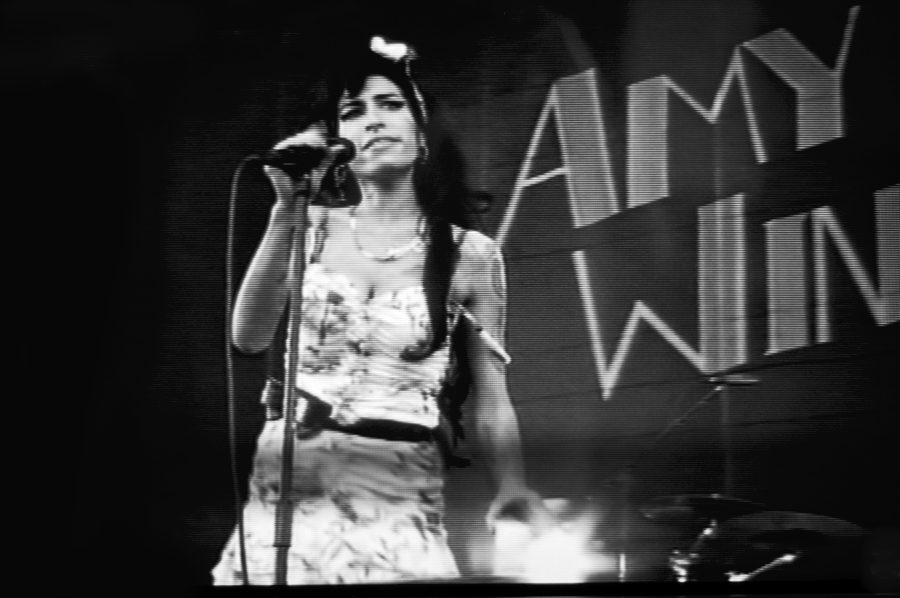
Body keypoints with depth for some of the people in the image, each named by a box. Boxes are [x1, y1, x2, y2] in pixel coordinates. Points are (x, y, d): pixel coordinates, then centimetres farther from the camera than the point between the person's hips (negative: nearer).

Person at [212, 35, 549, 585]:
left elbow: (492, 402, -2)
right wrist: (287, 210, -16)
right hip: (285, 483, 2)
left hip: (399, 494, -1)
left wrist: (512, 488, -19)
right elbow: (250, 338, -9)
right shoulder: (317, 225, 3)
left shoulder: (469, 253, -1)